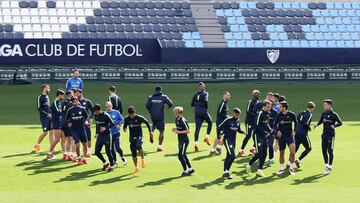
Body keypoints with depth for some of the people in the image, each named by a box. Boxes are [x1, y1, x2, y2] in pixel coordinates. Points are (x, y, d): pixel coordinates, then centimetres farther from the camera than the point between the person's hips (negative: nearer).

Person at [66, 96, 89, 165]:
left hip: (82, 128, 2)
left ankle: (84, 158, 22)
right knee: (77, 145, -10)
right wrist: (69, 123, -4)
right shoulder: (70, 110, 0)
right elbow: (68, 118, 13)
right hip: (74, 129, -2)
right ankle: (79, 158, 9)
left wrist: (86, 121, -8)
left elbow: (86, 117, 10)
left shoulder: (82, 109, 0)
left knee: (85, 144, 5)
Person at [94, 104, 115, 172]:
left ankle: (111, 166, 11)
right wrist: (97, 133, 14)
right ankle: (105, 163, 22)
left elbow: (112, 124, -16)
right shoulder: (95, 116, 4)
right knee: (97, 152, 2)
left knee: (108, 152, -4)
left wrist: (105, 128, -30)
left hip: (106, 136, -6)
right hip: (100, 136, 6)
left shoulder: (106, 115, -15)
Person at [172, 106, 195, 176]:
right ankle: (190, 169, 27)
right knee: (183, 155, 16)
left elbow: (188, 131, -17)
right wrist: (175, 129, 2)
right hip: (180, 140, 9)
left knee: (180, 156, -6)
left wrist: (179, 132, -21)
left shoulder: (183, 121, -20)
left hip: (184, 140, -9)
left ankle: (185, 171, 6)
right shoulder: (176, 119, 7)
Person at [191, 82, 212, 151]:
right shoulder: (205, 93, -2)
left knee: (197, 127, 0)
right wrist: (206, 107, -4)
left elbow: (192, 104, 11)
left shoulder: (196, 94, 12)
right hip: (203, 111, -4)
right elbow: (205, 100, -20)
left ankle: (196, 142, -14)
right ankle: (207, 137, 9)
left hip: (197, 112, 4)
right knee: (210, 122, 21)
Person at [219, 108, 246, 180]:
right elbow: (219, 128, -12)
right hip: (227, 140, -7)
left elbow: (238, 130, 18)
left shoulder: (238, 121, 6)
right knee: (232, 155, -17)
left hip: (234, 140, 7)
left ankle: (225, 173, 20)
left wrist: (243, 132, -3)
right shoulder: (228, 120, -13)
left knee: (228, 157, 12)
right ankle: (226, 172, -10)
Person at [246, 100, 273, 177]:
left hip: (264, 136, 8)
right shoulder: (260, 114, -16)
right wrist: (266, 133, -21)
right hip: (258, 135, -8)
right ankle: (249, 165, 10)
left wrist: (270, 130, 3)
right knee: (259, 153, -10)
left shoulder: (268, 114, 8)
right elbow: (257, 126, -19)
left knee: (264, 153, 4)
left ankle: (259, 170, 10)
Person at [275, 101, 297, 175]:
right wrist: (277, 130, -13)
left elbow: (295, 122, 10)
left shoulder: (291, 114, -6)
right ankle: (282, 168, 22)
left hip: (290, 135, -1)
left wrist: (294, 130, 1)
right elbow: (275, 124, 4)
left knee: (292, 151, -15)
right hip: (281, 136, 1)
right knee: (282, 152, 7)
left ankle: (291, 167, 3)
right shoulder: (278, 115, -4)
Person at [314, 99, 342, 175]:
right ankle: (326, 165, 22)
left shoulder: (334, 114, -11)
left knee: (330, 151, -3)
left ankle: (330, 167, 6)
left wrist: (334, 126, -32)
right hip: (324, 134, 6)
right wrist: (316, 125, 1)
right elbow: (320, 120, 21)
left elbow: (340, 123, -15)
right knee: (324, 150, 8)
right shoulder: (324, 113, 7)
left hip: (331, 135, -6)